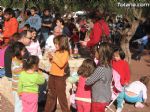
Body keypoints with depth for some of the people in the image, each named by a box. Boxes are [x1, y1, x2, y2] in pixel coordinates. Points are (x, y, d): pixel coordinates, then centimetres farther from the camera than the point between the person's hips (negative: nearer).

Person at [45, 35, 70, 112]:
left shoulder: (65, 53, -12)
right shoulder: (57, 52, 9)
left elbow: (61, 64, -23)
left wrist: (54, 57, -21)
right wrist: (51, 58, 1)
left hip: (60, 77, -8)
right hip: (52, 75, 8)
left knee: (61, 96, -1)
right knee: (51, 95, 16)